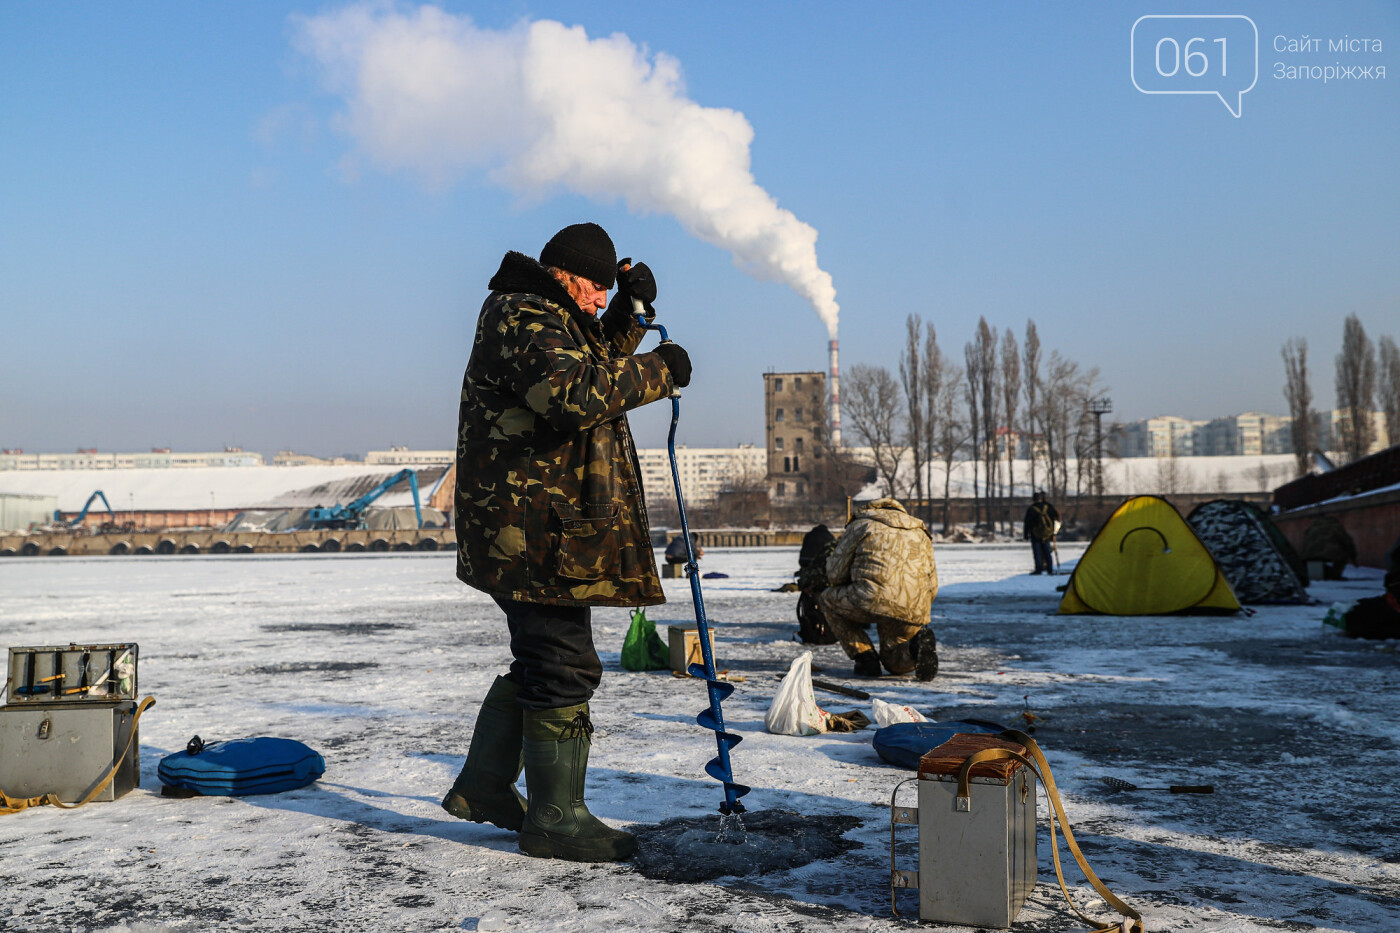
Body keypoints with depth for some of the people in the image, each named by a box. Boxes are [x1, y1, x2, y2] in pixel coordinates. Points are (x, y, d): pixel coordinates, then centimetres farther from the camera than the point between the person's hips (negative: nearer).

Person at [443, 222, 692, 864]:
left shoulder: (545, 316, 20)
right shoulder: (523, 317, -13)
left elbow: (599, 362, 34)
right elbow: (576, 392, -30)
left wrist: (630, 309, 18)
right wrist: (658, 370, -20)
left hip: (539, 529, 11)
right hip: (536, 529, -11)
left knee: (541, 661, 20)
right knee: (563, 666, -5)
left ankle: (482, 786, 31)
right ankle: (555, 818, 5)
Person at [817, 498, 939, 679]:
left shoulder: (861, 525, 17)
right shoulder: (920, 534, 30)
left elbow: (835, 573, 13)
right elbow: (932, 586, 26)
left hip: (873, 601, -5)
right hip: (913, 614, 5)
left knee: (827, 599, 26)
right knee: (894, 663, 30)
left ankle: (865, 659, 13)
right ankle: (917, 644, -6)